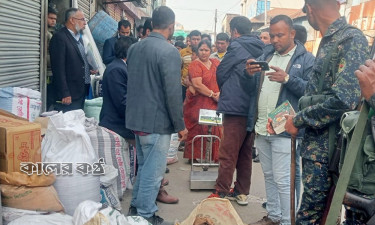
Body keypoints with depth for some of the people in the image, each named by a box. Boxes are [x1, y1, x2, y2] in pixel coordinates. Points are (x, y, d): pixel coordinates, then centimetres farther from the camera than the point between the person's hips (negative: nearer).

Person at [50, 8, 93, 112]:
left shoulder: (78, 37, 15)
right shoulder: (59, 37, -12)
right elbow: (58, 68, -16)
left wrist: (89, 69, 10)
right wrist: (64, 94, -19)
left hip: (82, 92, 8)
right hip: (68, 95, -8)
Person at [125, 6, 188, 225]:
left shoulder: (134, 48, 7)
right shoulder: (169, 51, -17)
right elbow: (173, 92, -18)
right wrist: (180, 125, -10)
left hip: (137, 118, 8)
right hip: (157, 121, -8)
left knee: (144, 167, 22)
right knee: (153, 171, 4)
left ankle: (137, 206, 33)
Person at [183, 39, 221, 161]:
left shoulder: (216, 63, 14)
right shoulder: (195, 65, -6)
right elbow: (197, 85, -17)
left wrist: (221, 93, -7)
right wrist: (212, 95, -14)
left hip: (214, 104, 6)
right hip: (198, 104, -5)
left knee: (215, 129, 6)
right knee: (197, 130, -4)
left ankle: (214, 156, 18)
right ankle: (194, 156, 8)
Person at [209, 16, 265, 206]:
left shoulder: (236, 47, -7)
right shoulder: (259, 49, 12)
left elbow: (221, 72, -2)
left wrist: (224, 90, 17)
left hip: (236, 108, -7)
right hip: (254, 109, 7)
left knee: (227, 154, -1)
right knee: (245, 153, 13)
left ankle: (221, 192, 6)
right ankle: (242, 192, 21)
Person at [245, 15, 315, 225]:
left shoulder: (306, 58, -4)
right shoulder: (266, 55, 13)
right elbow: (251, 87, 12)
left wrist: (287, 78, -25)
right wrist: (250, 74, -9)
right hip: (261, 128, 6)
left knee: (282, 180, -3)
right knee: (269, 176, 17)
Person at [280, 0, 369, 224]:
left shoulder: (351, 39, -14)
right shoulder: (329, 42, 14)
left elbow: (344, 99, -25)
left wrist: (299, 120, -15)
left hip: (326, 144, -9)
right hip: (316, 141, 9)